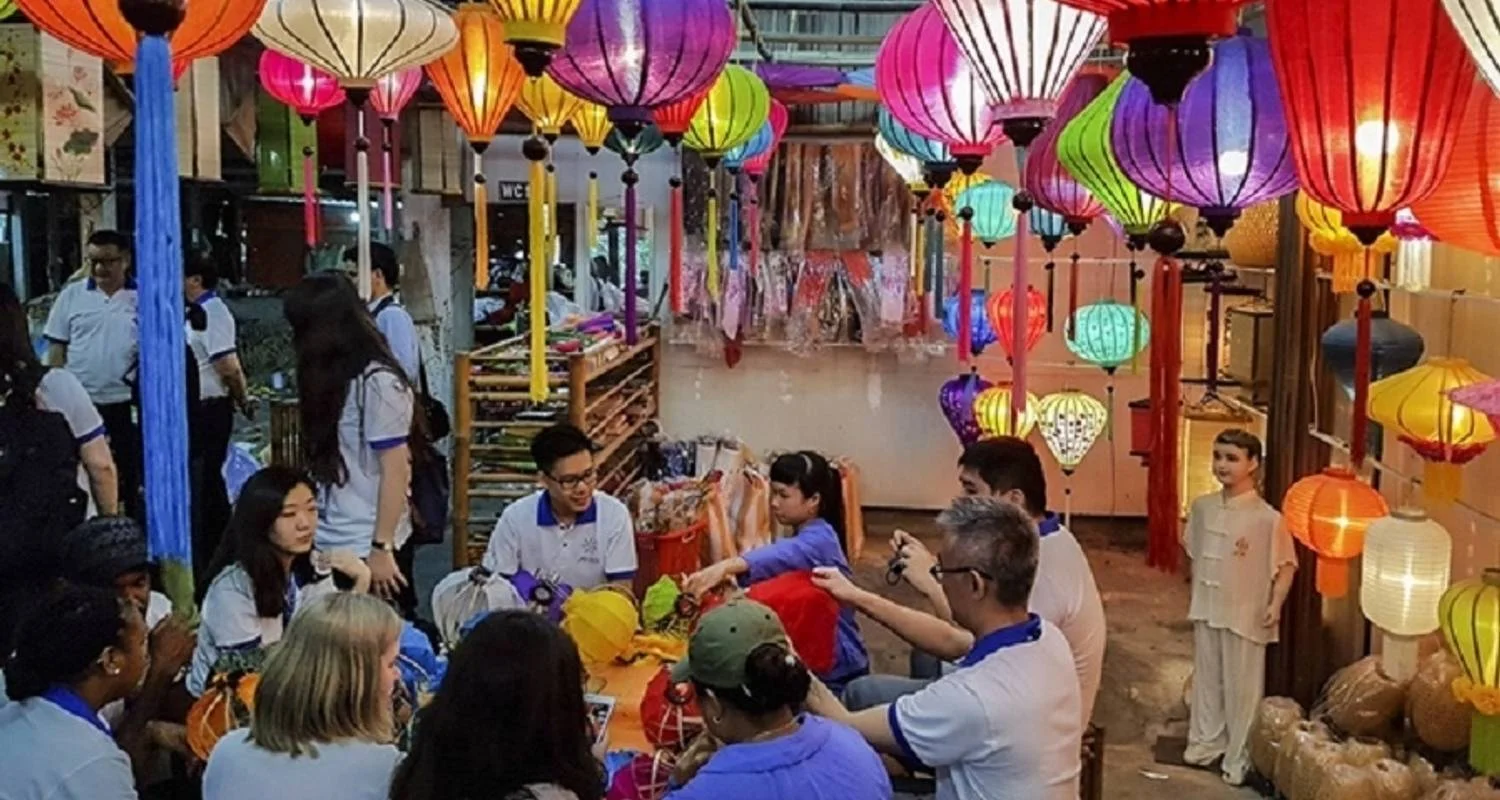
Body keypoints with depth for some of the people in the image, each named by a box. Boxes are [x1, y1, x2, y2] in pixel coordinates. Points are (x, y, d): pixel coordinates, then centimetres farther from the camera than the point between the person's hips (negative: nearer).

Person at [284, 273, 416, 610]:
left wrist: (381, 548, -16)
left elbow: (395, 472, -16)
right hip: (326, 545, 8)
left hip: (366, 548, -8)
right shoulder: (331, 379, 10)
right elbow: (324, 463, 13)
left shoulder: (378, 383, -15)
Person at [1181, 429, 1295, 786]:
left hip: (1245, 615, -5)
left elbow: (1287, 564, -11)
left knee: (1241, 686, 7)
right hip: (1206, 609, 5)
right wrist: (1196, 595, 12)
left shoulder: (1267, 518, -17)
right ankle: (1206, 741, 34)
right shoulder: (1202, 507, -2)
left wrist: (1275, 604, -20)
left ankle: (1238, 756, 20)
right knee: (1206, 679, 17)